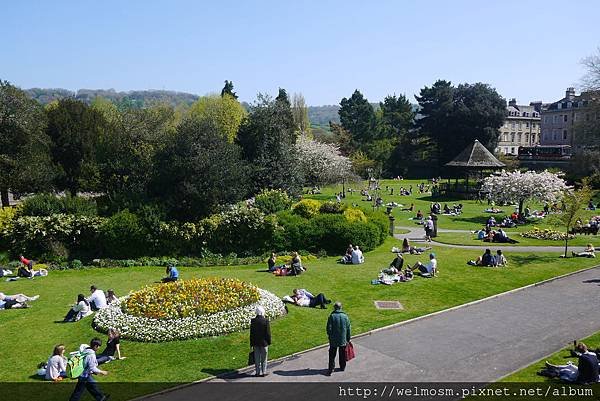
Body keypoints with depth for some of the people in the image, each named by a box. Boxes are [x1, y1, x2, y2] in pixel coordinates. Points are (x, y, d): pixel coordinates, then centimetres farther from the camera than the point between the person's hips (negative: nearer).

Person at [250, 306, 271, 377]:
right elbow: (268, 333, -10)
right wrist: (269, 342, 3)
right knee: (264, 358, 10)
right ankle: (263, 372, 14)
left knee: (257, 359, 11)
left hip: (255, 343, 3)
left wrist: (251, 344, 8)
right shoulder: (265, 321, -14)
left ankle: (258, 372, 15)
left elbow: (251, 333, 0)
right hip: (264, 342, -2)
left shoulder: (253, 321, -5)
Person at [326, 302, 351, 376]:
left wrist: (329, 336, 8)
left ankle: (331, 369, 2)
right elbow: (348, 329, 1)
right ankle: (342, 367, 29)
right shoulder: (345, 316, -3)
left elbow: (329, 328, -9)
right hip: (343, 339, 2)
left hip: (333, 340, -2)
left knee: (332, 354, 6)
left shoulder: (332, 316, -11)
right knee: (342, 354, 18)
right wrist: (348, 339, 11)